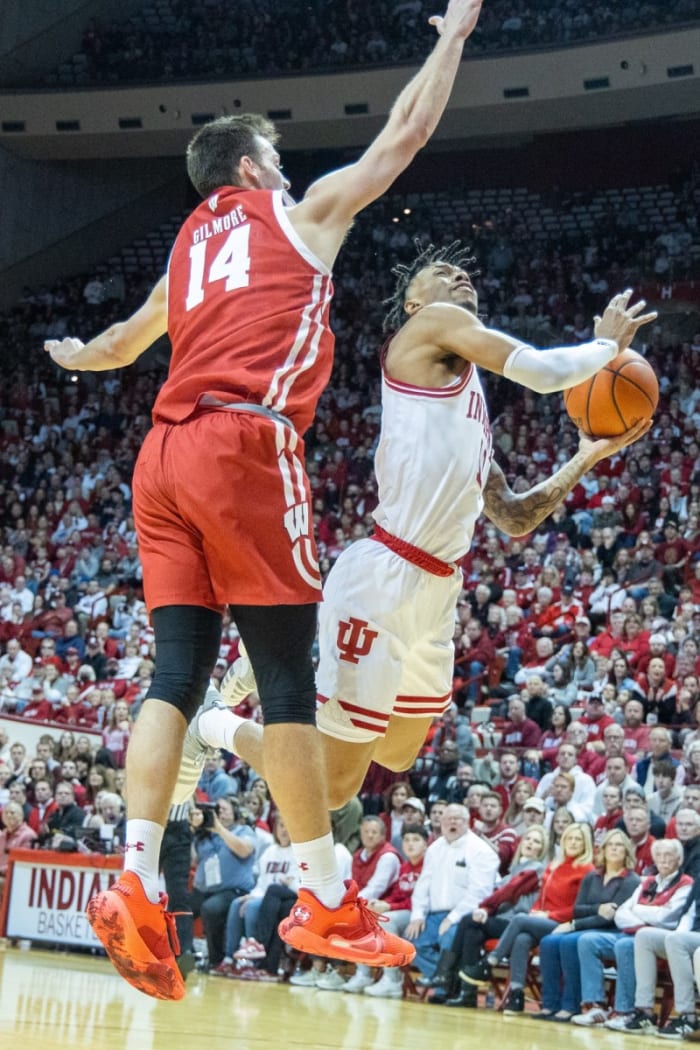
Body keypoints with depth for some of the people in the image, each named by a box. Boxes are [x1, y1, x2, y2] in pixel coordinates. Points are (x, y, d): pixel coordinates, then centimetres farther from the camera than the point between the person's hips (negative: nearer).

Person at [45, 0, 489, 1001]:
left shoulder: (187, 245, 29)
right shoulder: (304, 211, 13)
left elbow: (121, 343, 45)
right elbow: (406, 132, 15)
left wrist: (78, 357, 68)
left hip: (163, 454, 6)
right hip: (246, 443, -6)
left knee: (178, 671, 1)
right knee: (287, 674, -5)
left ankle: (135, 881, -13)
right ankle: (329, 903, -2)